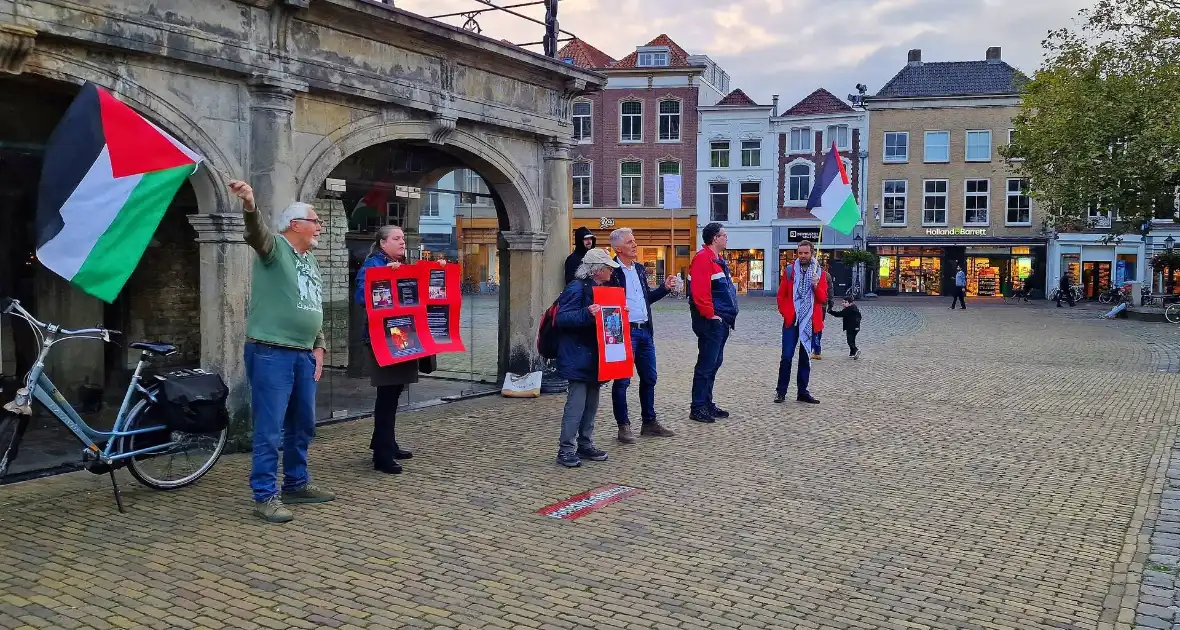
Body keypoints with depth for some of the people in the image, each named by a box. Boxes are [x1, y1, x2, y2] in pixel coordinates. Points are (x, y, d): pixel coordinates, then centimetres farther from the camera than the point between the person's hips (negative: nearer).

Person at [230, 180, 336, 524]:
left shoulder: (311, 261, 19)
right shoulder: (274, 247, -5)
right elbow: (257, 233, -29)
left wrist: (318, 346, 17)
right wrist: (250, 207, -50)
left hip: (303, 355, 8)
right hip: (270, 353, -8)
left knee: (303, 425, 15)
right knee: (269, 428, -4)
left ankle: (296, 484, 28)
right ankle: (265, 496, 4)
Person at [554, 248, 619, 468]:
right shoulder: (577, 288, -14)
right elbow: (562, 318, -21)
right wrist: (587, 313, -33)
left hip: (595, 356, 10)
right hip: (578, 357, -9)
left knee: (592, 402, 14)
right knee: (576, 404, -8)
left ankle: (586, 444, 23)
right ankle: (566, 450, -1)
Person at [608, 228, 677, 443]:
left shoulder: (640, 269, 14)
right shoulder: (611, 271, -11)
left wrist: (665, 287, 9)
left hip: (645, 330, 8)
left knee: (649, 378, 13)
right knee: (622, 381, 1)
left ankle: (649, 423, 25)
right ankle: (623, 426, 11)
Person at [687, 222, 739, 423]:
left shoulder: (717, 260, 19)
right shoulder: (703, 258, -14)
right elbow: (699, 291, -23)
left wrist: (729, 315, 16)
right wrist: (710, 315, -19)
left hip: (721, 321, 11)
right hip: (710, 322, -11)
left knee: (714, 363, 14)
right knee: (706, 364, -7)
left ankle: (707, 404, 22)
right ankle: (697, 408, -2)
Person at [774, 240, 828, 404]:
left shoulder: (820, 273, 6)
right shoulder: (789, 270, 4)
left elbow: (823, 299, 1)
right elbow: (781, 295, 7)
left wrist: (816, 286, -16)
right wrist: (785, 313, -4)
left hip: (810, 322, 2)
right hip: (791, 320, -2)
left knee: (805, 357, 8)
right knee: (786, 356, -6)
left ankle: (802, 392, 15)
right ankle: (781, 391, 3)